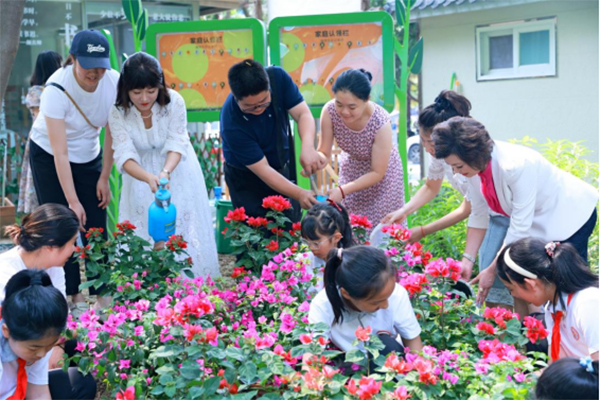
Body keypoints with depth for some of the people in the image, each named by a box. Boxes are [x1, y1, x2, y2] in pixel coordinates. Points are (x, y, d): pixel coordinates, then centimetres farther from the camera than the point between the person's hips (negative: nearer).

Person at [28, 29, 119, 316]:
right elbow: (60, 153, -31)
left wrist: (104, 178, -5)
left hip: (89, 157, 4)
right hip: (48, 157, -3)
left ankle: (102, 293, 5)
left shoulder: (113, 82, -19)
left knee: (96, 227, -1)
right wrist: (73, 201, -33)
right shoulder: (57, 89, -31)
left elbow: (112, 134, -7)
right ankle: (74, 296, 4)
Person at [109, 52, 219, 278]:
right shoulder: (118, 113, -21)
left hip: (176, 170, 0)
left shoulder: (174, 102, -23)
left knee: (184, 229, 0)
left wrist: (165, 172, -43)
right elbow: (125, 156, -27)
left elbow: (176, 144, -23)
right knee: (143, 230, 0)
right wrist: (149, 178, -47)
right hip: (141, 173, 1)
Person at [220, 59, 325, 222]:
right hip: (247, 178, -4)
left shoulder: (278, 77, -22)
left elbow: (303, 113, -22)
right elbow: (262, 169, -28)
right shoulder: (231, 125, -32)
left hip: (283, 167, 4)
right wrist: (299, 194, -37)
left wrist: (308, 147, -42)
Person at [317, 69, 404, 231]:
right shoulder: (329, 111, -29)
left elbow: (377, 173, -26)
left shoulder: (380, 122, -36)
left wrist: (342, 191, -35)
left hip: (383, 172, -3)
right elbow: (324, 153, -17)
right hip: (351, 168, 3)